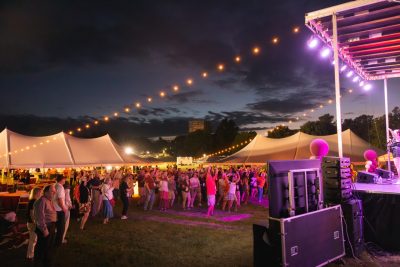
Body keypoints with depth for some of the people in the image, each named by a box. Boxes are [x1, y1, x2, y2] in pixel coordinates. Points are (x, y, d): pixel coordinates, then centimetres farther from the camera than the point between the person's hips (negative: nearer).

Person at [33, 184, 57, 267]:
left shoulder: (50, 200, 12)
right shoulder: (42, 201, -19)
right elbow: (40, 216, -23)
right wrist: (44, 229, -22)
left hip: (51, 227, 10)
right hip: (45, 228, -10)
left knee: (51, 247, 18)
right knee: (42, 248, 0)